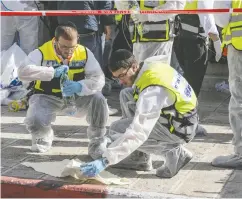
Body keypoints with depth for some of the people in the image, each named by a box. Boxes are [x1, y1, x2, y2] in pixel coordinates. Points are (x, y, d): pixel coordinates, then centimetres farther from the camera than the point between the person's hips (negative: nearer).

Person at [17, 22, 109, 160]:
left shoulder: (84, 53, -11)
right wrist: (52, 72, -41)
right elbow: (23, 71, -33)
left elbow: (99, 79, -16)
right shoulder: (42, 52, -18)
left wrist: (79, 86, -37)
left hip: (76, 96, 2)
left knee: (98, 99, -27)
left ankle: (97, 143, -5)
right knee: (34, 121, -30)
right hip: (48, 97, -1)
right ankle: (44, 137, 12)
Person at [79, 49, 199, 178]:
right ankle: (139, 155, 9)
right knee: (126, 95, 9)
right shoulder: (149, 64, -7)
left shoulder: (152, 90, -32)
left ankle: (173, 152, -8)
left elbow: (138, 132, -36)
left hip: (179, 129, -9)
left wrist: (105, 160, -38)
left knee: (116, 131, -11)